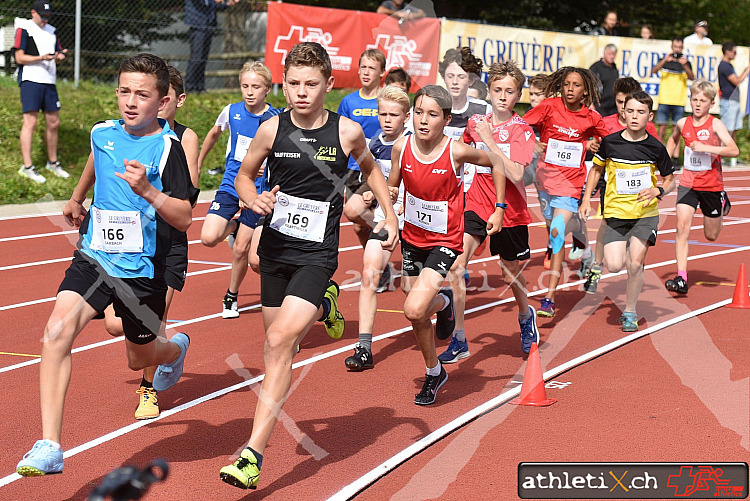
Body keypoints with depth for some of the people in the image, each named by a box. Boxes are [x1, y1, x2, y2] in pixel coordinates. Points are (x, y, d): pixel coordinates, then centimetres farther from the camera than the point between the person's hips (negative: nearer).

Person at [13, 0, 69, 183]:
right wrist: (42, 58, -21)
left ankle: (52, 163, 23)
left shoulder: (52, 30, 17)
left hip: (49, 82, 7)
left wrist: (60, 55, -2)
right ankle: (27, 167, -10)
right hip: (30, 80, -7)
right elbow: (19, 58, -9)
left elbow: (57, 54, 22)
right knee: (30, 122, -11)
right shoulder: (24, 29, -4)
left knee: (54, 123, 9)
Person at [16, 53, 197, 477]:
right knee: (57, 332, -20)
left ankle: (176, 348, 55)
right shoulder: (102, 134, 3)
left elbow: (184, 219, -18)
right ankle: (49, 447, -20)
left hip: (142, 268, -3)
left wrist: (147, 191, -31)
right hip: (95, 256, 3)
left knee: (140, 358, 15)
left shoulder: (168, 147, -13)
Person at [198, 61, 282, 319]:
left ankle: (231, 297, 24)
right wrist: (198, 163, 27)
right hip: (230, 185, 3)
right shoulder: (231, 112, -2)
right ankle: (234, 227, 20)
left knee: (241, 250, 0)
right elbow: (214, 133, 20)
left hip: (257, 190, -3)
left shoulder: (276, 119, -11)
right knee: (208, 238, -14)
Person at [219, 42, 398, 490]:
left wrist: (390, 215, 7)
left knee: (281, 341, -19)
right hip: (275, 249, 4)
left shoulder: (347, 132, -7)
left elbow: (370, 167, 15)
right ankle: (323, 304, 51)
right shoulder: (272, 130, -5)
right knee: (277, 340, 15)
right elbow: (244, 175, 11)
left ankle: (253, 455, -19)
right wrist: (255, 200, -11)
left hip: (317, 255, -4)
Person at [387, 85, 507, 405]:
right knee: (417, 318, 13)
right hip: (412, 237, 4)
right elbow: (391, 188, 8)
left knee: (414, 310, -21)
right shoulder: (401, 147, -10)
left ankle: (443, 301, 14)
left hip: (445, 241, -4)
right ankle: (434, 373, 37)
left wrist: (499, 209, 0)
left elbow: (497, 163, -1)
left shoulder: (457, 152, -19)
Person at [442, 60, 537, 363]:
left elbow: (515, 174, -25)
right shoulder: (475, 124, 3)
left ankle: (526, 316, 49)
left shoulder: (522, 131, -9)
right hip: (477, 205, 2)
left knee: (510, 274, 13)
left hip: (510, 211, -2)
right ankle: (459, 341, -12)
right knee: (455, 265, -18)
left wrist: (489, 139, -24)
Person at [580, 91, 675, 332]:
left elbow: (670, 180, 8)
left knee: (634, 265, -10)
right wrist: (586, 199, 5)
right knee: (614, 265, -11)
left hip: (645, 214, -1)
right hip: (616, 212, 1)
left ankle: (630, 312, 11)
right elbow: (596, 169, 13)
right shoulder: (610, 142, -4)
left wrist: (657, 191, -13)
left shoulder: (656, 148, -5)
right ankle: (633, 255, 26)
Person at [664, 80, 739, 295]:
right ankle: (681, 279, -18)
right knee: (682, 227, -17)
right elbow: (673, 139, 26)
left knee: (711, 235, 13)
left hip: (712, 185, -2)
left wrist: (704, 147, -31)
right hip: (688, 183, 2)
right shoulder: (683, 124, 0)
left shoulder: (715, 124, -12)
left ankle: (723, 205, 47)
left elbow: (734, 150, -25)